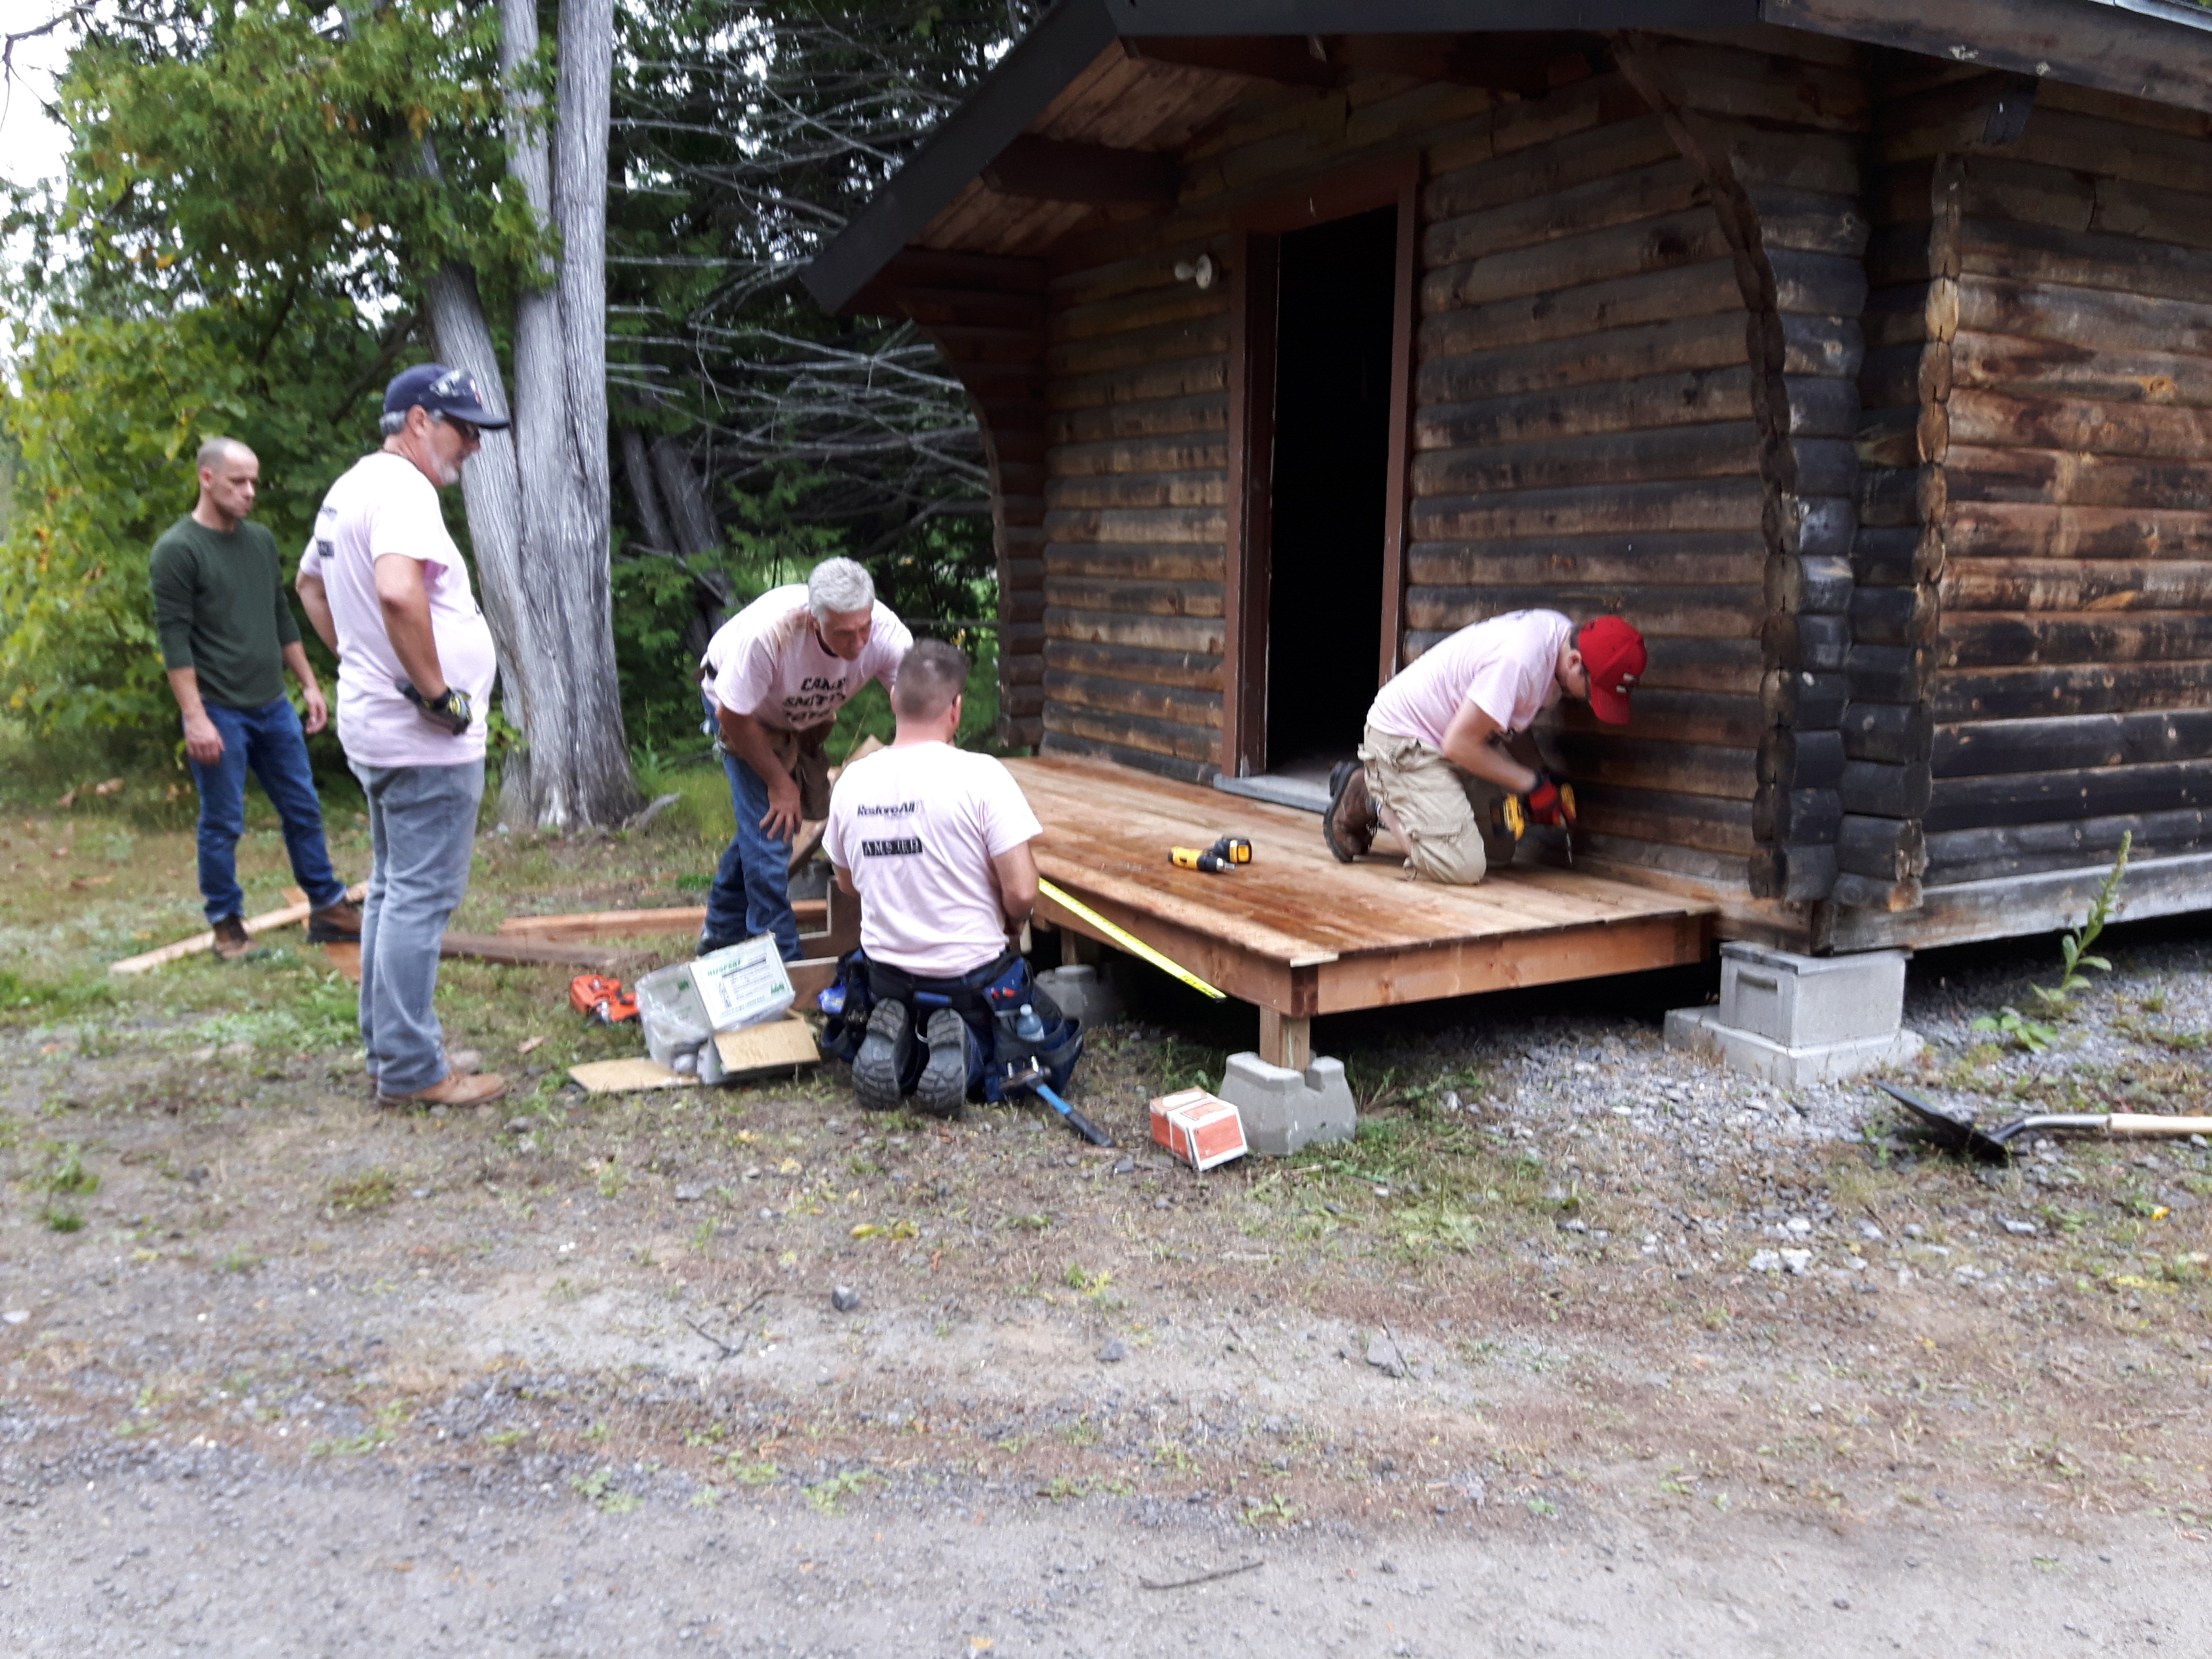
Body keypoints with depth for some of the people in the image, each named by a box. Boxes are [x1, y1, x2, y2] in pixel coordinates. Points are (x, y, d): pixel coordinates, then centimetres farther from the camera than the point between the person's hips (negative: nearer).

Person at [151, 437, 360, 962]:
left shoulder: (261, 541, 10)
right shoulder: (177, 549, -9)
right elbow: (174, 640, -13)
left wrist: (309, 684, 14)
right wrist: (195, 718, -18)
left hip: (274, 706, 6)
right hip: (220, 713, -6)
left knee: (304, 811, 10)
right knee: (222, 825, 2)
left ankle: (328, 909, 19)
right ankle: (227, 925, 14)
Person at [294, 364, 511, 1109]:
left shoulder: (350, 487, 16)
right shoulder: (404, 491, -17)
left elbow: (310, 582, 30)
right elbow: (398, 591, -34)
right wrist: (436, 690, -24)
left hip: (377, 728, 11)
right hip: (428, 740, -11)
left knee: (394, 892, 16)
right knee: (421, 900, -5)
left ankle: (393, 1048, 26)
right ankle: (411, 1070, 1)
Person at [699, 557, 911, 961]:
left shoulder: (887, 634, -35)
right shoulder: (768, 631, -43)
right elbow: (734, 715, -28)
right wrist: (779, 783, -19)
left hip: (807, 718, 4)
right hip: (745, 711, -4)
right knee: (770, 823, -13)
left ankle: (722, 931, 32)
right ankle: (781, 963, -1)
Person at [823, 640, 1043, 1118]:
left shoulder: (851, 781, -5)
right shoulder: (981, 775, -21)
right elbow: (1022, 891, -21)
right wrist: (1011, 928, 1)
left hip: (888, 973, 4)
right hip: (972, 975, -4)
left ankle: (895, 1043, -2)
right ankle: (964, 1047, -8)